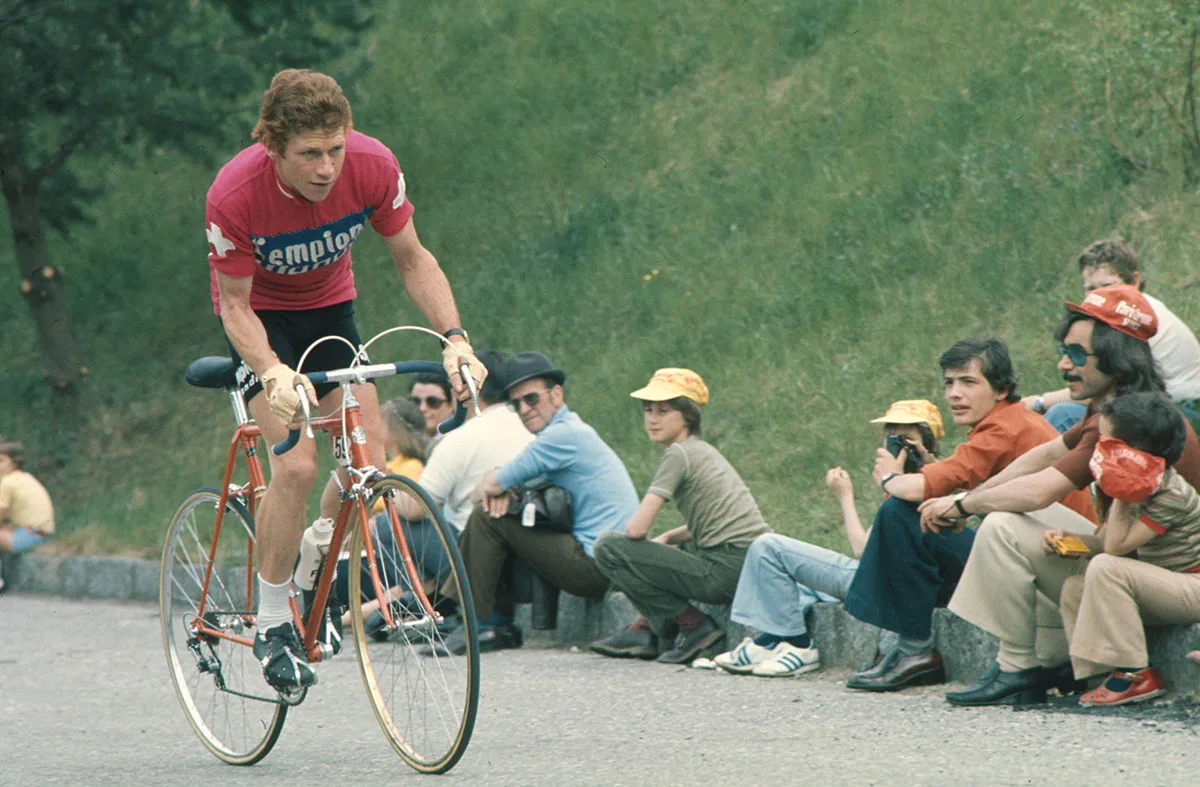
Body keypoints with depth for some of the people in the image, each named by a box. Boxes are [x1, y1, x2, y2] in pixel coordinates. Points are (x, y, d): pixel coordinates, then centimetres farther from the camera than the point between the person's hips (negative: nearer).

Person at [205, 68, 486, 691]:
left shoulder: (372, 166, -26)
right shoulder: (235, 194, -33)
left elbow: (412, 260, -11)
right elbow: (235, 303, -22)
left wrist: (454, 337, -25)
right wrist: (272, 372, -40)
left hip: (329, 308, 4)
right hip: (261, 314, -4)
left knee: (370, 458, -11)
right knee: (296, 463, -21)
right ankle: (272, 626, -7)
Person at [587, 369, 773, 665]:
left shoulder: (679, 453, -8)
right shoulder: (703, 450, 20)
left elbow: (637, 528, -13)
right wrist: (667, 538, 17)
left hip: (729, 571, -10)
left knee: (608, 547, -6)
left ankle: (692, 626, -4)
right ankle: (646, 630, 21)